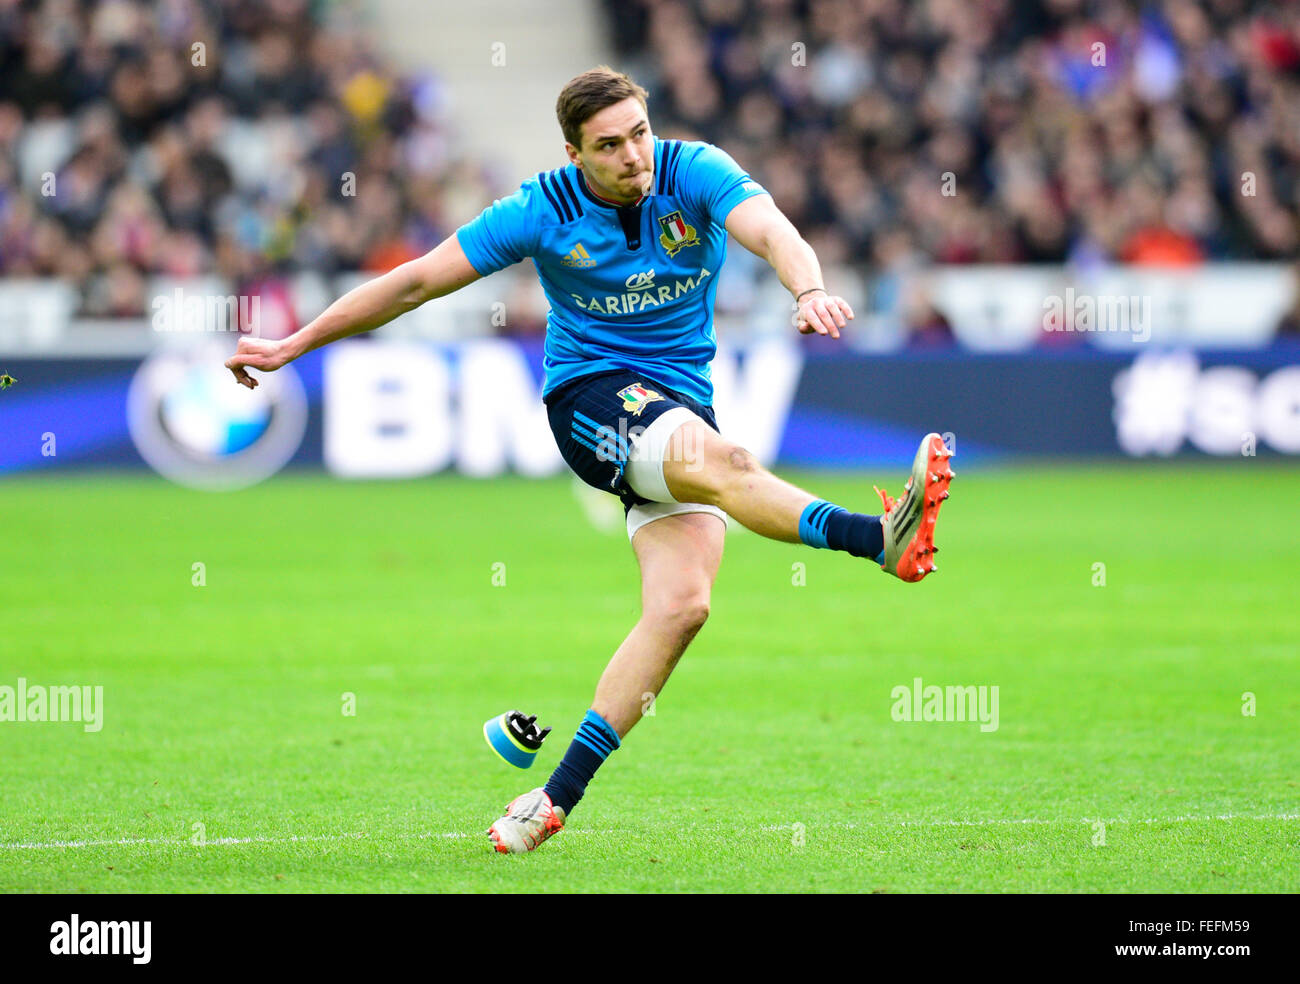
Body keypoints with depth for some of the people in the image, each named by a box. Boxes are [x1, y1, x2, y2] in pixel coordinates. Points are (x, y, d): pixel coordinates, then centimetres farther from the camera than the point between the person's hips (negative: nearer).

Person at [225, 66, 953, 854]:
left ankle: (558, 796, -14)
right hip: (590, 396, -2)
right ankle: (881, 539, -53)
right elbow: (419, 281, 0)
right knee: (723, 463, -34)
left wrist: (809, 290, -48)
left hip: (681, 408, 2)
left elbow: (769, 230, -25)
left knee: (682, 604, -16)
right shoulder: (544, 210, -6)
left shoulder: (695, 173, -6)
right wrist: (296, 345, 2)